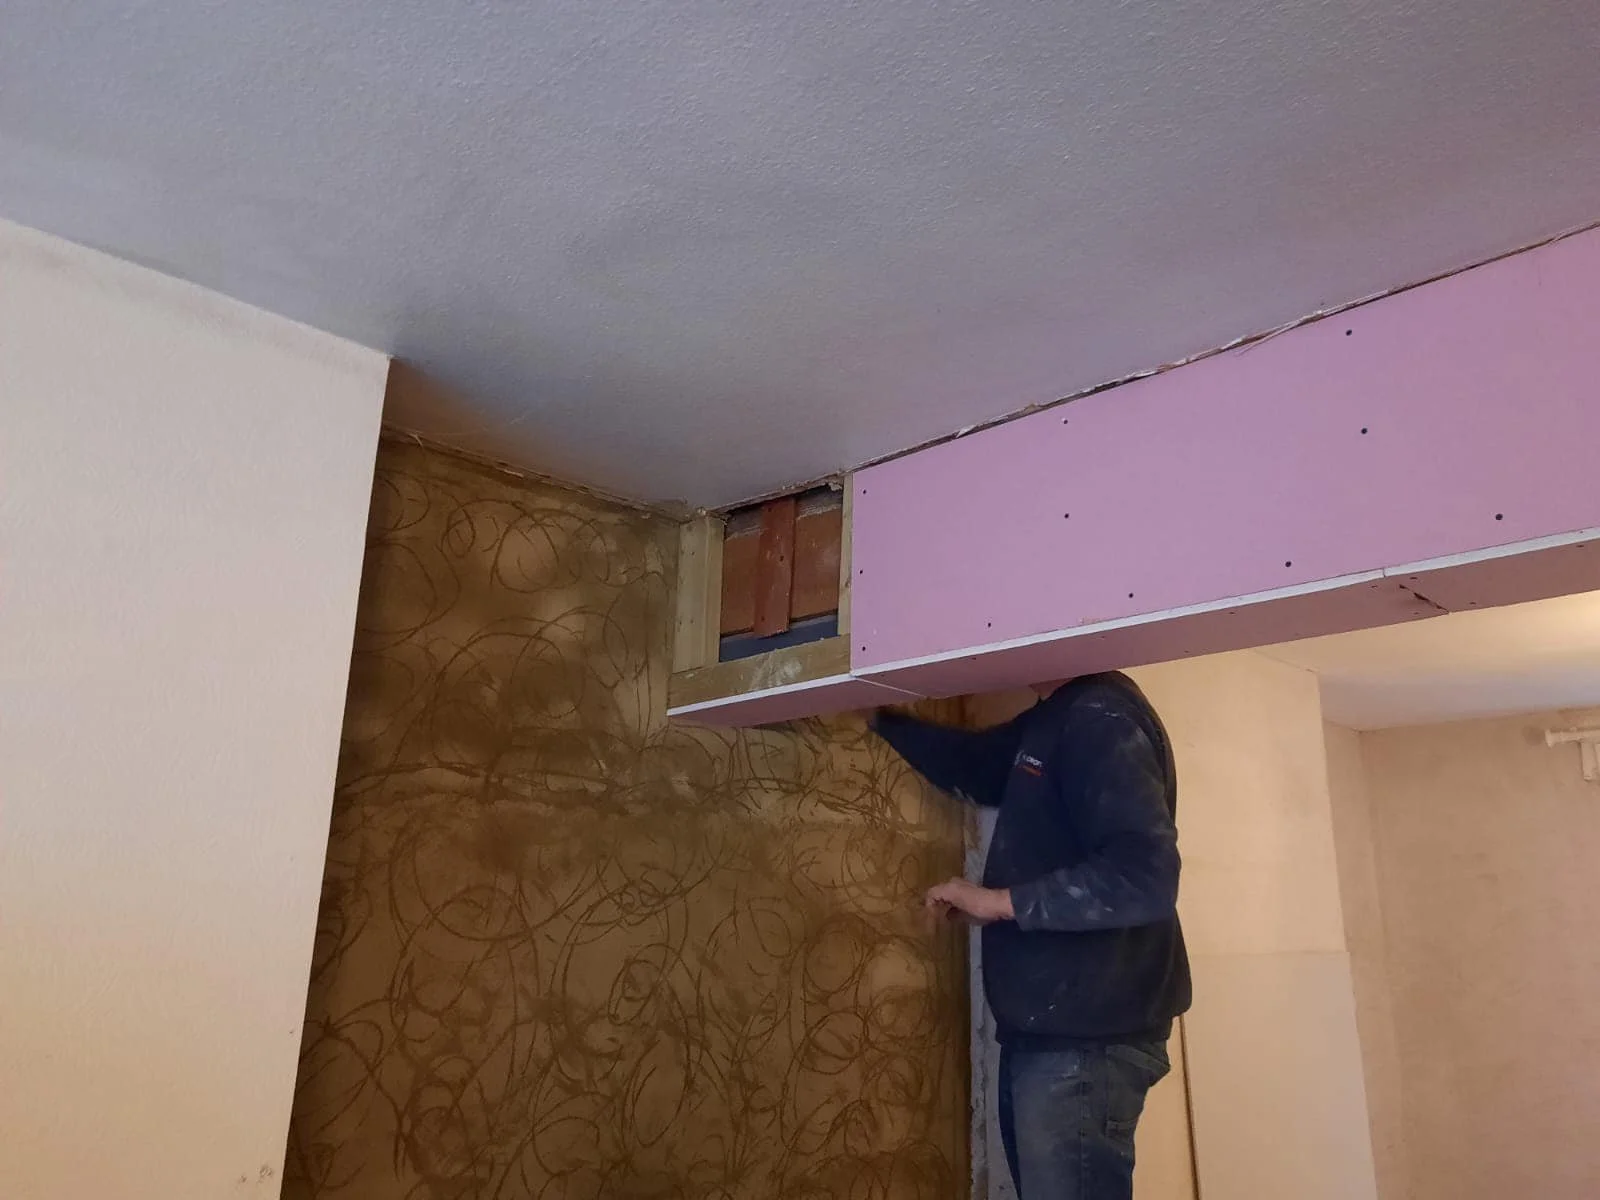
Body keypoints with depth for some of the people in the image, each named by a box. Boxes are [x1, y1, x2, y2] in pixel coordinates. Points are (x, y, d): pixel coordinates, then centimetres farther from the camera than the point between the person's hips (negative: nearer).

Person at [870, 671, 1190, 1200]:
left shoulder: (1101, 716, -16)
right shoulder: (1055, 720, 13)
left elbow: (1145, 874, -26)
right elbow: (971, 763, 29)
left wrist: (999, 900, -20)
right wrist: (879, 717, 24)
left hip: (1085, 1040, -9)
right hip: (1044, 1031, 9)